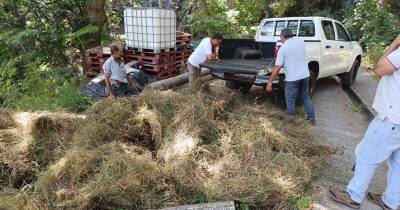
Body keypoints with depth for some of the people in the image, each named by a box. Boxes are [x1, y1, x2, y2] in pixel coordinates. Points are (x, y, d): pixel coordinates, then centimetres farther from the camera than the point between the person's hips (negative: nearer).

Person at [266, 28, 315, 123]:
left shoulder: (283, 48, -10)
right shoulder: (301, 41, 4)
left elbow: (277, 68, -14)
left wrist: (270, 82, -10)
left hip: (292, 78, -6)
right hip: (305, 75, 6)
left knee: (290, 101, 9)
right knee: (305, 96, 23)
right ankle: (312, 117, 28)